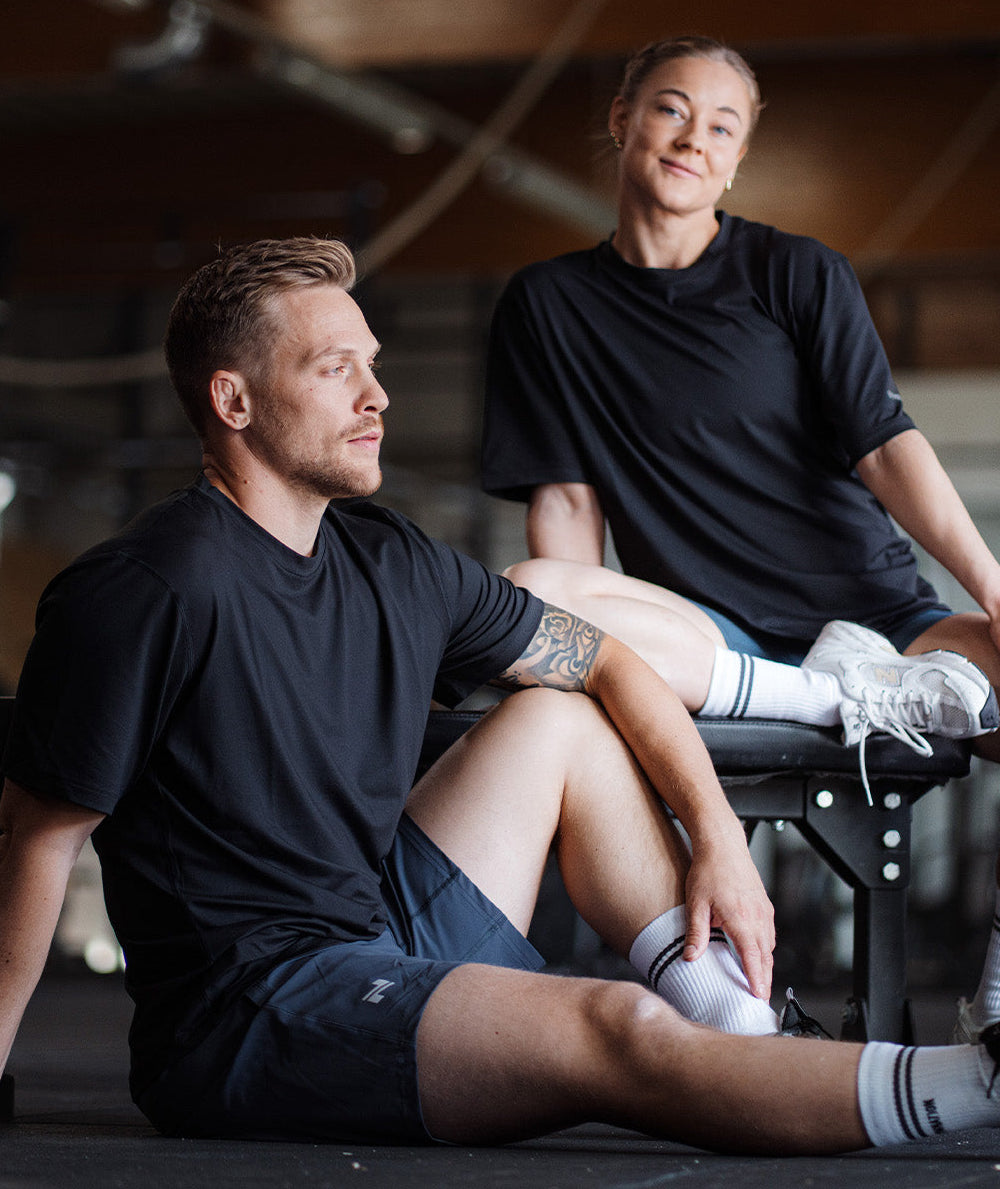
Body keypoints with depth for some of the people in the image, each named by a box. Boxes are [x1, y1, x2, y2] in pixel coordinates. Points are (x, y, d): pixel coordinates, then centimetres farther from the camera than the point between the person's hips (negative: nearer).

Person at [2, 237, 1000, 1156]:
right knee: (616, 1030, -27)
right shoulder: (147, 591, -16)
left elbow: (607, 664, 17)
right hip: (243, 1015, -9)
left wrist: (719, 839, 7)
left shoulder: (392, 567, 8)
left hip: (387, 941, 10)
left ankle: (739, 1034, 0)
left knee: (558, 719, 13)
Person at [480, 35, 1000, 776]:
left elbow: (885, 446, -2)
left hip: (873, 609, -1)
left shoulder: (802, 274, 8)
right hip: (709, 627, 1)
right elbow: (569, 494, 6)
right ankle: (846, 694, -26)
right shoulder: (547, 304, 11)